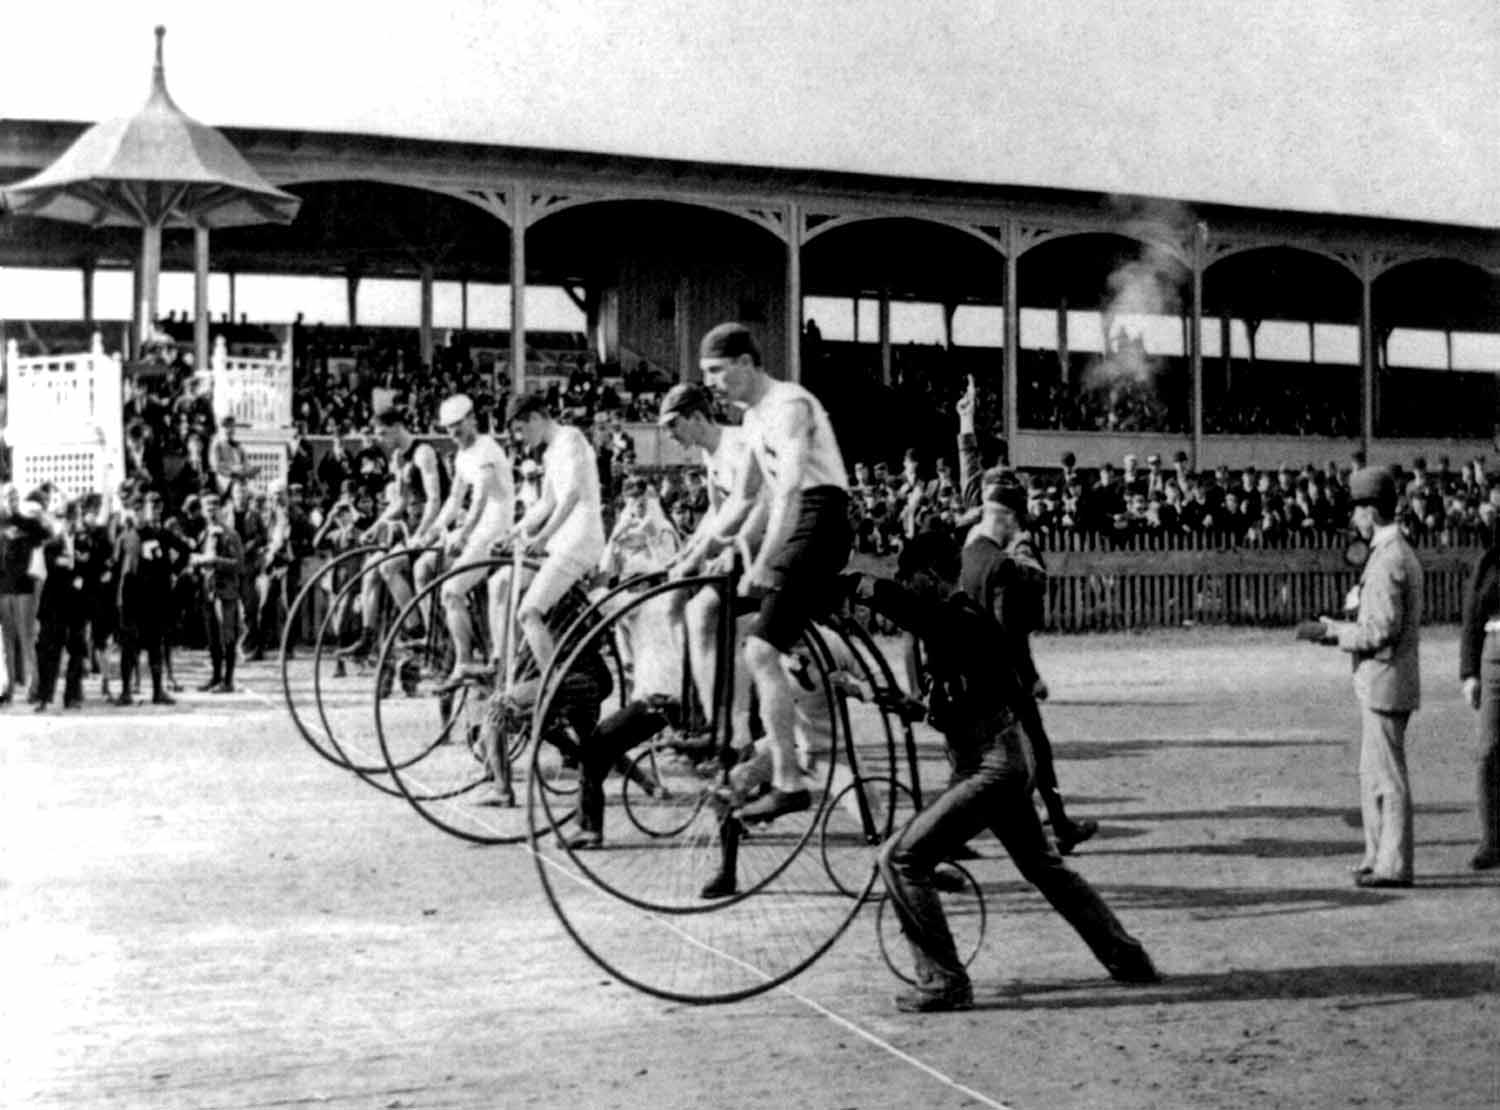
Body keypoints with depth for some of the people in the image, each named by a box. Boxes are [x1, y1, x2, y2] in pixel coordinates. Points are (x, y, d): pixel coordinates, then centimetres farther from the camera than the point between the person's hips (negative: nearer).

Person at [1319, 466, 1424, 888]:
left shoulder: (1388, 560, -17)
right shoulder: (1401, 553, 15)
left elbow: (1383, 631, -22)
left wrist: (1339, 633, -10)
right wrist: (1344, 629, 14)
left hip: (1385, 682, -10)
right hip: (1381, 683, 10)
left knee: (1388, 777, -5)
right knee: (1373, 775, 16)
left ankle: (1394, 865, 0)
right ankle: (1378, 857, 22)